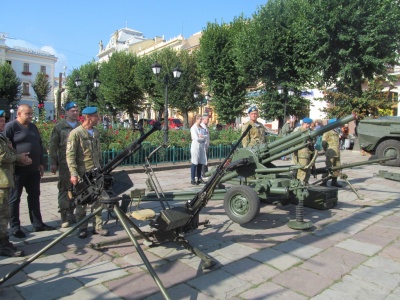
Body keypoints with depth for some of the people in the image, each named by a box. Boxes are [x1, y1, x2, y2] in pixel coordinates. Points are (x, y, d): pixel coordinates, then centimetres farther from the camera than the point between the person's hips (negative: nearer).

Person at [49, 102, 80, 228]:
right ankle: (64, 216, 9)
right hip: (65, 163, -3)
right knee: (64, 189, 1)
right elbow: (53, 146, 2)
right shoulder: (59, 126, 4)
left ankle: (71, 213, 22)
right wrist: (53, 163, -3)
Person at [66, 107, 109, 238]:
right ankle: (82, 228, 17)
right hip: (82, 173, -6)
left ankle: (98, 226, 17)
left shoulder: (96, 132, 10)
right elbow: (70, 155, -14)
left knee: (97, 200, 7)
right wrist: (73, 173, -20)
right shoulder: (76, 133, -10)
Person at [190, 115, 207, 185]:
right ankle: (193, 180, 0)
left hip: (202, 147, 7)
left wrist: (202, 136, -14)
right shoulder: (193, 128, -7)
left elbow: (206, 136, 6)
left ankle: (199, 178, 16)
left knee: (200, 163, 8)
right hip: (195, 147, -7)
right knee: (194, 163, -4)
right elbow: (197, 138, -15)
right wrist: (203, 138, 0)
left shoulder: (201, 127, 14)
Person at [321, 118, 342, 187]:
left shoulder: (336, 132, 20)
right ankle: (324, 182, -2)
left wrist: (338, 150, 15)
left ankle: (334, 181, 21)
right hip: (331, 153, -9)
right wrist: (327, 150, -6)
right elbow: (324, 142, -13)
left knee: (337, 167, 11)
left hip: (337, 153, 9)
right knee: (328, 167, -8)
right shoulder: (327, 132, -7)